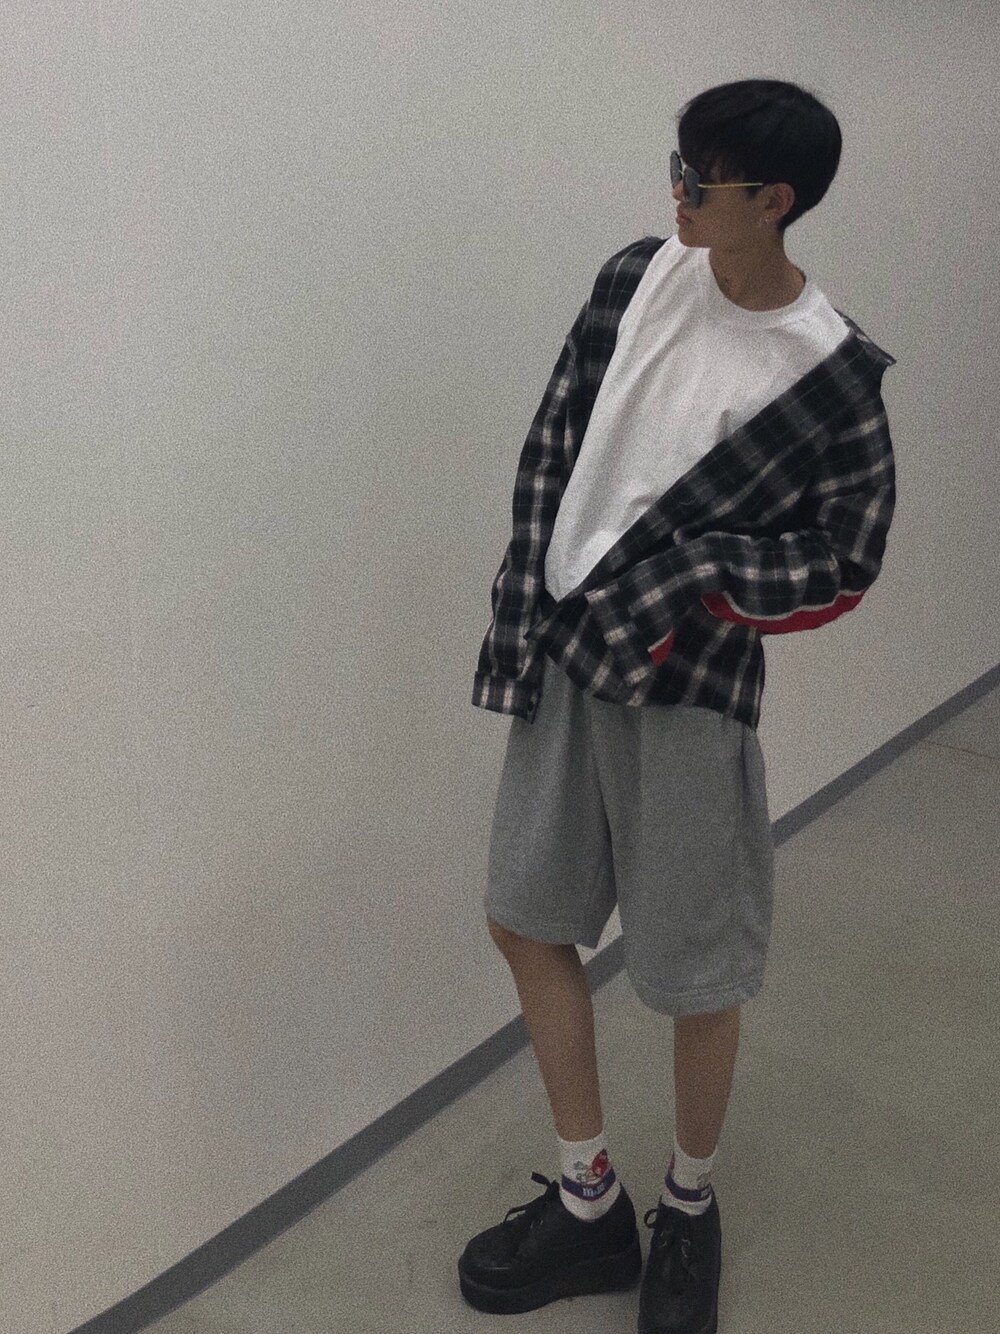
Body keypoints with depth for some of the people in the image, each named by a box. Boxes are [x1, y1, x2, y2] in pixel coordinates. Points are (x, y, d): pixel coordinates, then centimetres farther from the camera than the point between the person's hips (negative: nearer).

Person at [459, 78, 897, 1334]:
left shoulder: (831, 373, -14)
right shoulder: (637, 277, 0)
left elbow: (846, 559, -6)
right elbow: (552, 445, 5)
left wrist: (684, 583, -19)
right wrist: (520, 617, 0)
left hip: (686, 685, -5)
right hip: (563, 655, 6)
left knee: (696, 970, 6)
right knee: (526, 920, 12)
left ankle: (689, 1207, 35)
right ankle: (590, 1204, 30)